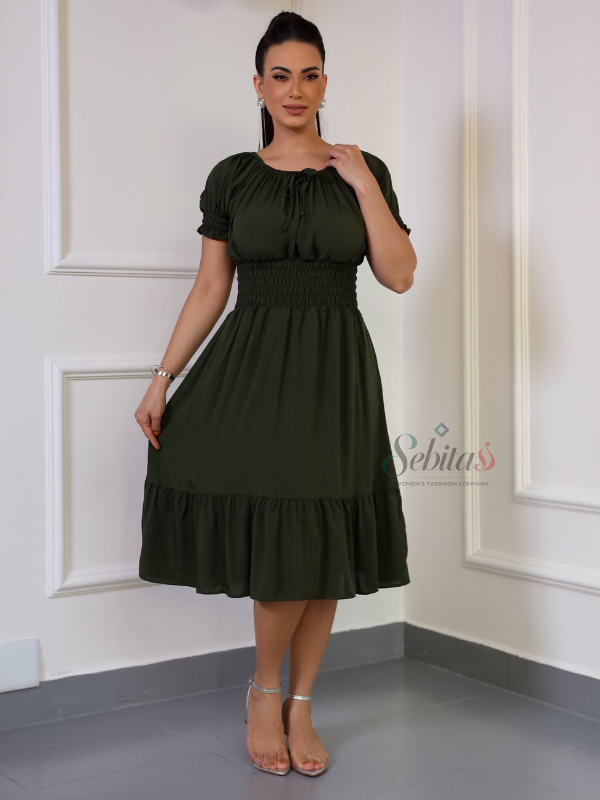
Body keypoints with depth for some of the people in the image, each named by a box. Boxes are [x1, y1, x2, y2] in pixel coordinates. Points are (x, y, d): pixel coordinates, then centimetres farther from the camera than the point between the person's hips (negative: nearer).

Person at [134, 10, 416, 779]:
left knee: (325, 543, 3)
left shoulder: (363, 171, 7)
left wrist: (363, 184, -7)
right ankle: (264, 691, 17)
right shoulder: (233, 177, 5)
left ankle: (300, 707, 19)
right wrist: (162, 380, -2)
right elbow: (209, 290, 5)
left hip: (335, 369, 1)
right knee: (284, 540, -8)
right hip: (253, 366, -1)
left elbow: (399, 275, -3)